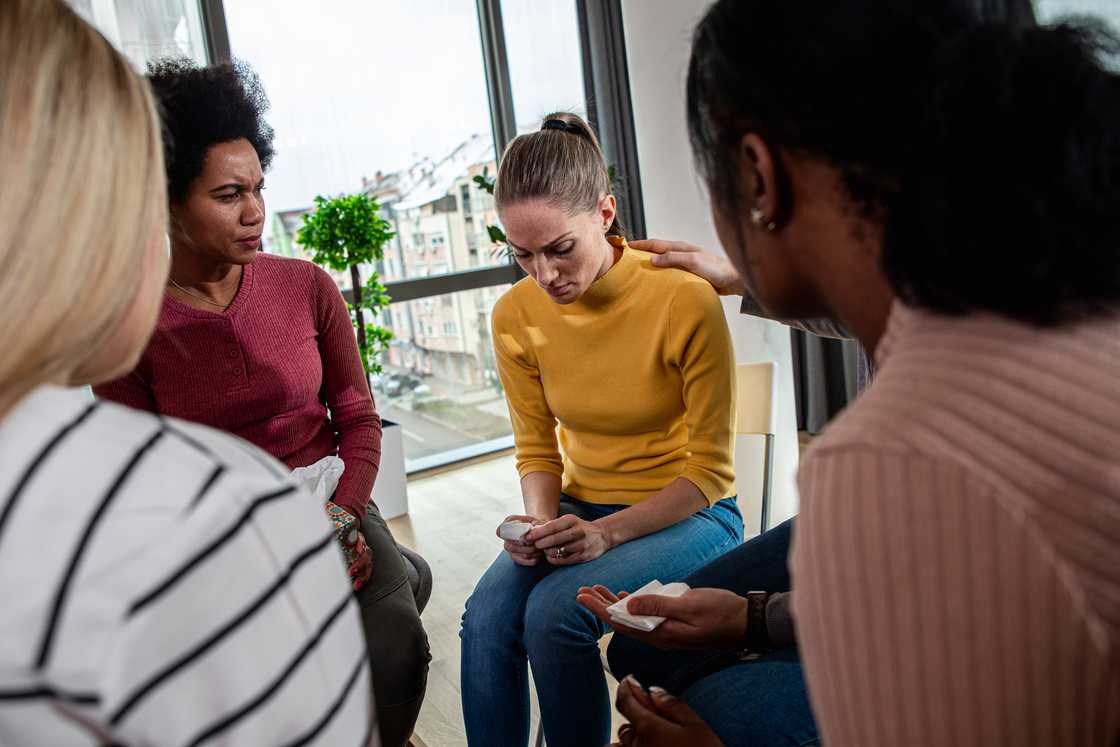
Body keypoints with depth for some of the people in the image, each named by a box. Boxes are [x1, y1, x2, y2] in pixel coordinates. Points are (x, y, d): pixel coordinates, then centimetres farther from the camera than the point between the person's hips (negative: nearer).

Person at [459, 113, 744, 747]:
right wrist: (541, 522, -15)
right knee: (486, 618, -24)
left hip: (687, 514, -3)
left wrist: (608, 531, -23)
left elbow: (709, 470, -12)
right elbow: (537, 452, 5)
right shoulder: (516, 315, -5)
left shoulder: (686, 300, -19)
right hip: (581, 510, 4)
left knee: (555, 612, -27)